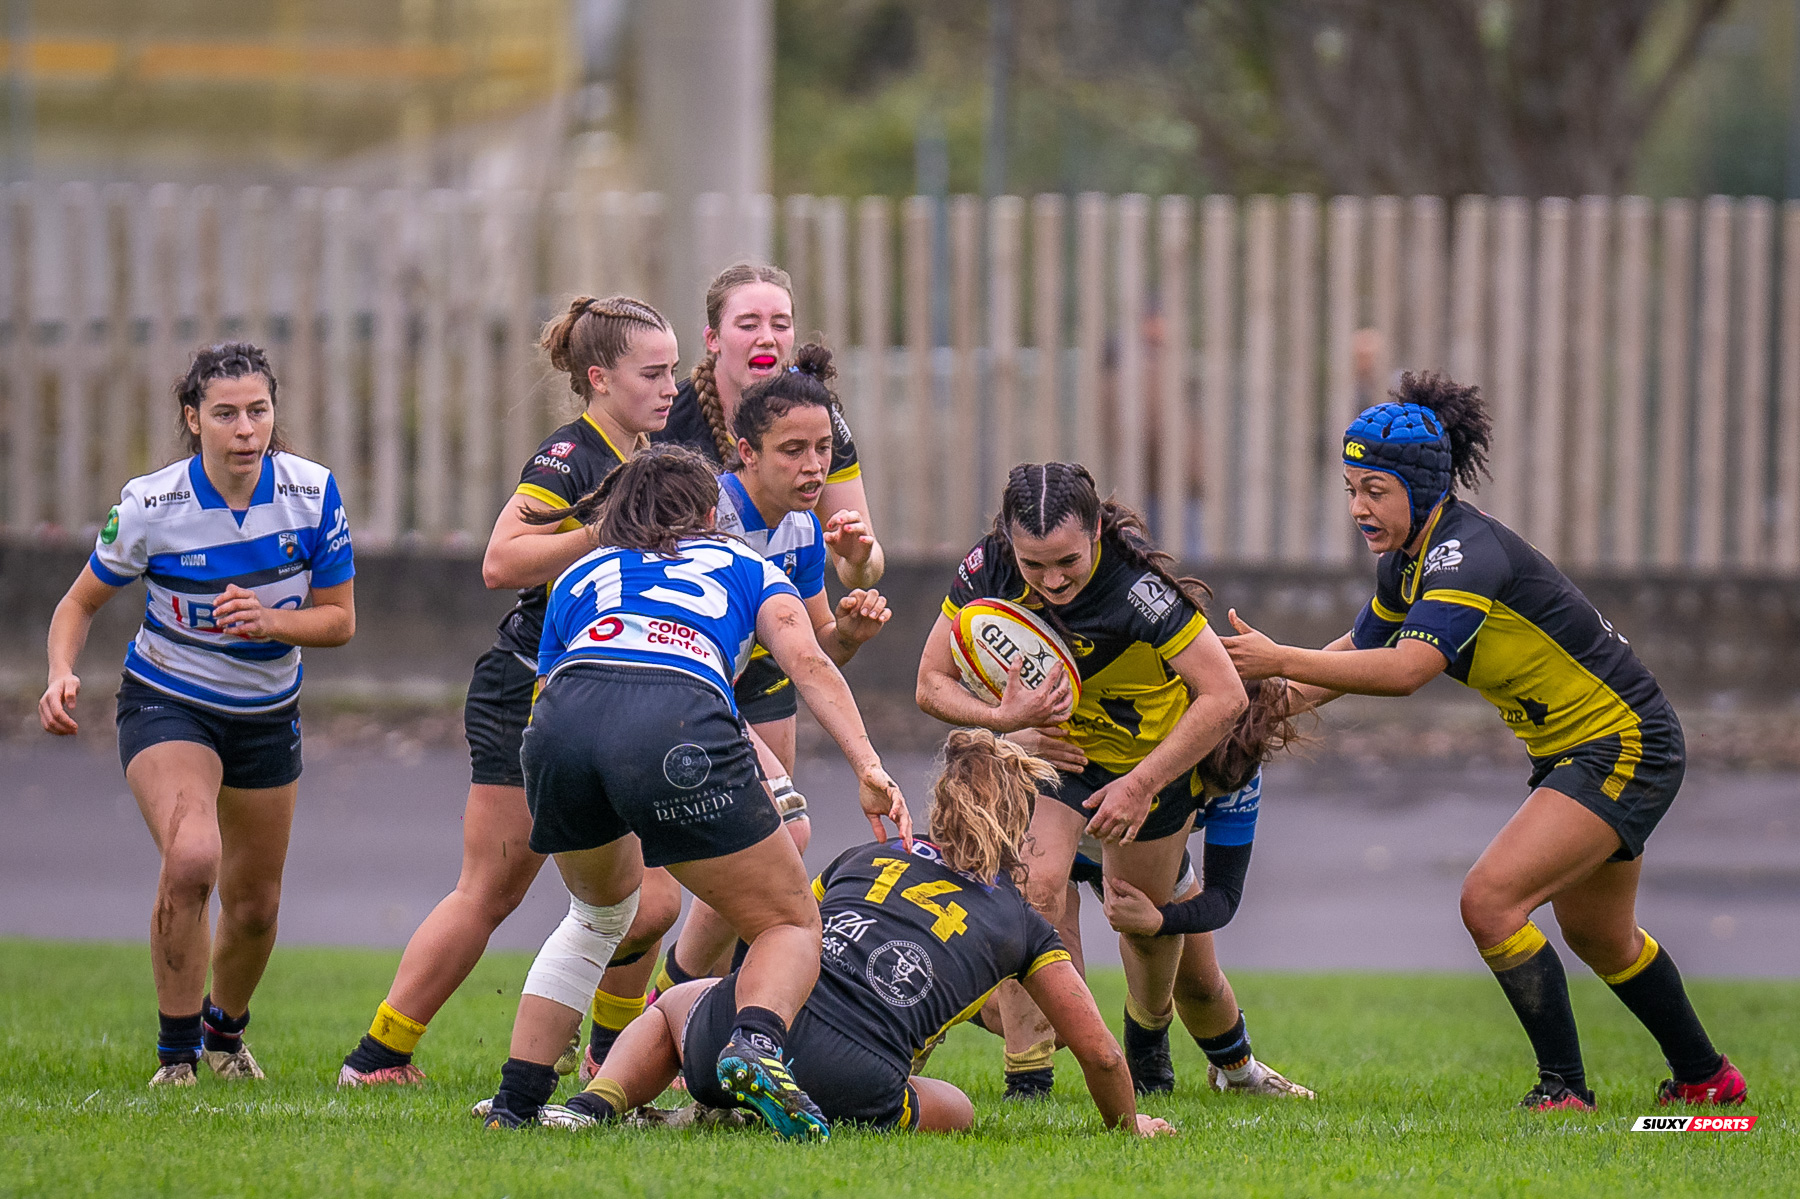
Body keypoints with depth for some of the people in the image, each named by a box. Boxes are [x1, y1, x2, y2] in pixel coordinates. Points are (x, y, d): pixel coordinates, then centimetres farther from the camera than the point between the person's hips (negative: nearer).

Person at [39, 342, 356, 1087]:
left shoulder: (312, 494, -15)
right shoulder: (149, 506, -20)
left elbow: (339, 619, -7)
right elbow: (82, 601, -5)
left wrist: (267, 621, -27)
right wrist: (61, 674, -25)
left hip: (267, 716, 4)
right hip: (168, 705, -3)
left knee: (255, 905, 13)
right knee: (192, 858, -30)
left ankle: (225, 1031, 44)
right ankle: (176, 1053, -13)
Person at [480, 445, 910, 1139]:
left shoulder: (578, 578, 37)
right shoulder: (743, 565, 31)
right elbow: (808, 662, 13)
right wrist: (868, 767, 3)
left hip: (558, 722, 3)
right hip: (679, 729, -3)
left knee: (600, 911, 32)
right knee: (792, 925, 10)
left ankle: (515, 1102, 24)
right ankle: (754, 1048, -22)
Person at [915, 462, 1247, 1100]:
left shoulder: (1138, 587, -37)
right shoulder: (988, 568, -25)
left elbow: (1225, 697, -33)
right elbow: (933, 683, -15)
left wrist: (1141, 786, -31)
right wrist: (1003, 718, -35)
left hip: (1150, 752, -2)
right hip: (1047, 740, 2)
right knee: (1033, 887, -20)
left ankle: (1147, 1040, 43)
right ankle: (1026, 1077, -13)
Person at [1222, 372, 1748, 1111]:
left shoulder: (1468, 553, -27)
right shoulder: (1407, 559, 1)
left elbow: (1407, 669, -40)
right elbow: (1363, 645, 16)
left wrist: (1279, 660, -39)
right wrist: (1288, 696, -1)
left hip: (1625, 748, -10)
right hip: (1568, 750, 10)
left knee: (1490, 899, -20)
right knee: (1595, 934, 23)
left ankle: (1565, 1090, -10)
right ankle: (1704, 1077, 42)